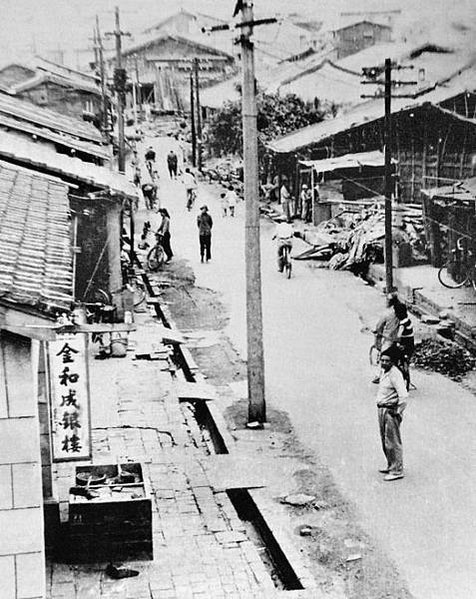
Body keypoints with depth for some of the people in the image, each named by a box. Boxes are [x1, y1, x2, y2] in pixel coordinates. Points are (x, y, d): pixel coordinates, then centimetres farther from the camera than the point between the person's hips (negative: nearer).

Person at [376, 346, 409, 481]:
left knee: (392, 442, -4)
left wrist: (399, 411, -19)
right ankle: (391, 465, 33)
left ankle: (397, 471, 3)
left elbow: (403, 395, -26)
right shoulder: (384, 372, 10)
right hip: (382, 409, 10)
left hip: (391, 411, -10)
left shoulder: (394, 374, -20)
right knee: (384, 440, 19)